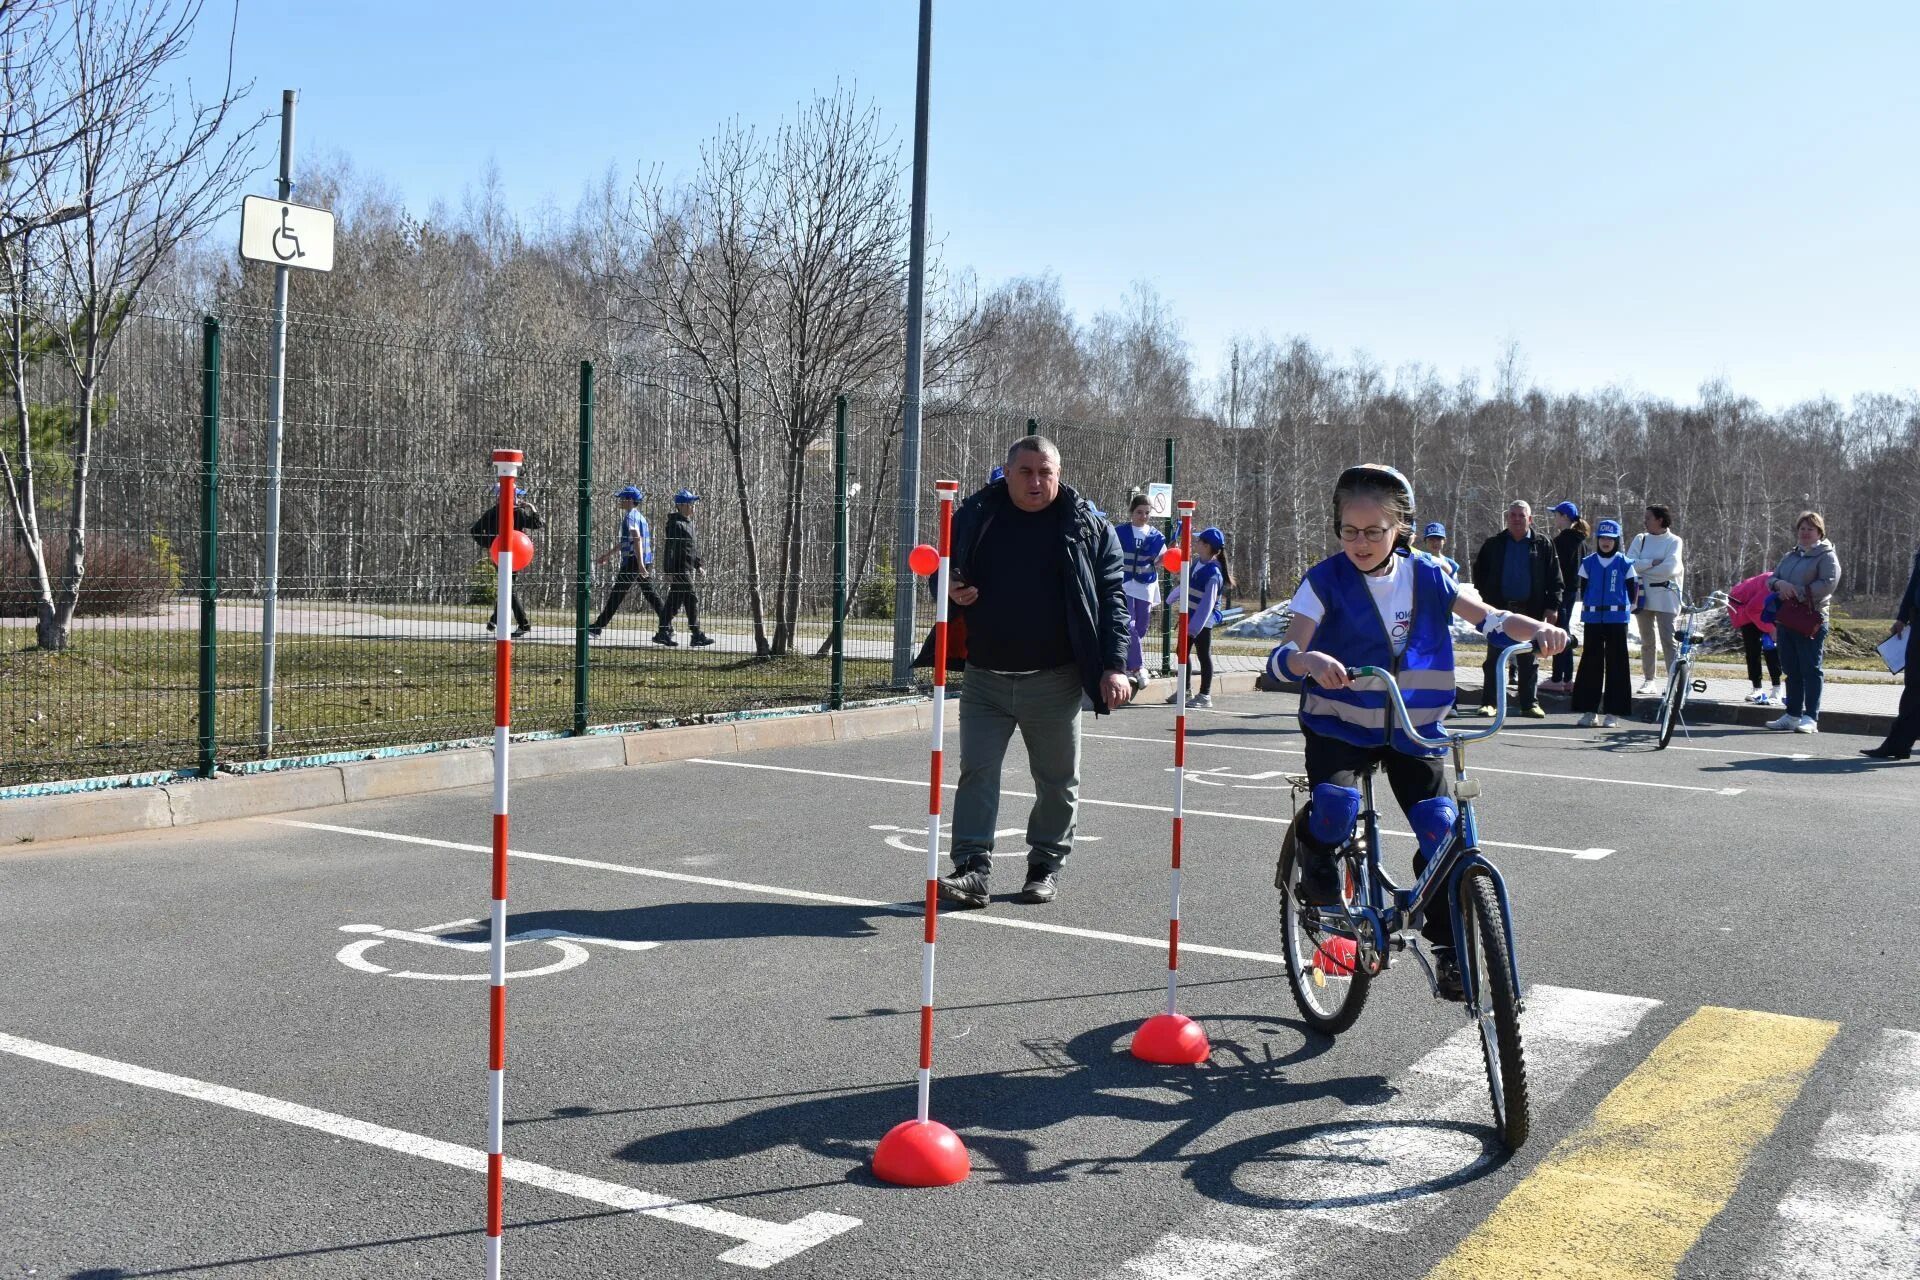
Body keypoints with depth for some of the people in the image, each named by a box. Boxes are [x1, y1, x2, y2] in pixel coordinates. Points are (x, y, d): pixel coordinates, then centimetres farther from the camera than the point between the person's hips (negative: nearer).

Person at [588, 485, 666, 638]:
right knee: (650, 593, 7)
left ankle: (598, 626, 4)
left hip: (633, 561, -9)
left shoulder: (630, 517, -10)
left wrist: (640, 563, -31)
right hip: (644, 562, 9)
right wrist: (607, 555, 35)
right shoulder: (639, 516, 20)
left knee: (617, 593, -2)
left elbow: (637, 539, -24)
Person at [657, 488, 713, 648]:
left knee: (674, 602, 12)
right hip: (679, 569, -10)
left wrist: (698, 565, 22)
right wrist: (668, 571, -21)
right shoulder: (675, 524, -13)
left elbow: (693, 546, 25)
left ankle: (663, 633, 17)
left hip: (687, 569, 10)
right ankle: (697, 636, -5)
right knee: (692, 602, -8)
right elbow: (669, 548, -17)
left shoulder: (688, 523, 17)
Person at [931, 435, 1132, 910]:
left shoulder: (1089, 528, 0)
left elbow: (1112, 599, -1)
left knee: (1057, 780, 9)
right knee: (976, 771, -3)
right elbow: (946, 574, 18)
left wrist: (1114, 666, -11)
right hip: (984, 678, 1)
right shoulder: (973, 517, 5)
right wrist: (950, 589, -7)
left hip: (1055, 680, -1)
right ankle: (973, 869, -1)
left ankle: (1047, 865, 24)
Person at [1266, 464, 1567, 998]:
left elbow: (1490, 618, 1)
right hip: (1338, 722, -2)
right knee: (1336, 809, -30)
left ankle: (1448, 950, 9)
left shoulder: (1425, 576, -1)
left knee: (1443, 832, -10)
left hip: (1412, 728, 3)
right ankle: (1312, 843, 7)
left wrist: (1538, 629, -20)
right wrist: (1308, 660, -44)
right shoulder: (1325, 580, -10)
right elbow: (1281, 657, -20)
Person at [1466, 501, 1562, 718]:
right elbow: (1479, 573, 11)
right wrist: (1485, 601, 3)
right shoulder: (1493, 545, 6)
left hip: (1530, 611, 0)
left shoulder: (1543, 545, 5)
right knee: (1494, 659, 3)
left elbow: (1554, 579, 4)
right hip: (1499, 610, 0)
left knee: (1528, 660, 7)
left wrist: (1552, 606, -4)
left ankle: (1530, 703, 12)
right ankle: (1488, 702, 6)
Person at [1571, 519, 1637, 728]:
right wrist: (1588, 606, 10)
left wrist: (1624, 607, 7)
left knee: (1616, 663, -1)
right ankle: (1589, 710, 8)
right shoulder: (1588, 563, 6)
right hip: (1593, 618, 2)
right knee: (1590, 662, 2)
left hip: (1617, 619, -2)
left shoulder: (1625, 564, 0)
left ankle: (1614, 712, 2)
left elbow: (1632, 589, 5)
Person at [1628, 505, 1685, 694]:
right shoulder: (1640, 539, 8)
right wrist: (1652, 562, -14)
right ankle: (1648, 680, 17)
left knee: (1668, 640, -8)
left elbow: (1669, 568, -16)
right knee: (1647, 641, 10)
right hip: (1643, 595, 4)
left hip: (1665, 597, -4)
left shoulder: (1674, 541, -3)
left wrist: (1643, 569, -7)